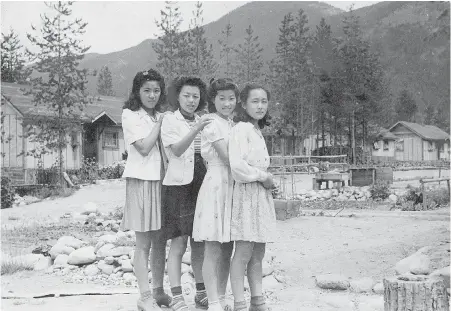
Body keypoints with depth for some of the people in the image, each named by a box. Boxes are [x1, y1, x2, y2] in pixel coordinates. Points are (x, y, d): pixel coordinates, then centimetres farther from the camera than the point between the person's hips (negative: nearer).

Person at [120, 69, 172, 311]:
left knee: (160, 240, 10)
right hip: (141, 181, -6)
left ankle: (158, 290, 21)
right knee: (143, 243, -3)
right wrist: (159, 123, -8)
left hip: (161, 180, 6)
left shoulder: (161, 117, 16)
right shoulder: (130, 115, -2)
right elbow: (143, 147, -13)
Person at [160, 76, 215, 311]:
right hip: (179, 184, -5)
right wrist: (196, 129, -28)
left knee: (200, 242, 10)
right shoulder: (170, 120, -1)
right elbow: (176, 150, -18)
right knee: (179, 243, -6)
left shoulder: (203, 121, 15)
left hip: (202, 184, 5)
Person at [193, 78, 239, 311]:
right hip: (216, 184, -8)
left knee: (227, 248, 11)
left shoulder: (233, 124, 16)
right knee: (213, 249, -4)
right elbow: (227, 158, -14)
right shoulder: (212, 124, -8)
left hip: (233, 185, 8)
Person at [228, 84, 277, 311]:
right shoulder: (241, 129, -11)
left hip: (262, 194, 9)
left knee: (258, 252, 12)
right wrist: (263, 176, -11)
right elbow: (237, 165, -22)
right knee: (244, 251, -7)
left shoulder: (257, 131, 18)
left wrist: (266, 178, 4)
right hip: (247, 192, -9)